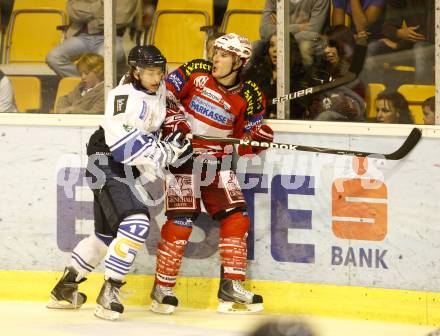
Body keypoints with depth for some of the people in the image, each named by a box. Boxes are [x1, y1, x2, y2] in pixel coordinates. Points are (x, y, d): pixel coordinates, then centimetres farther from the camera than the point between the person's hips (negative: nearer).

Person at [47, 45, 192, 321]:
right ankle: (110, 292, -18)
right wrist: (163, 152, -31)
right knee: (137, 223, -24)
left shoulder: (159, 90, 5)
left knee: (108, 233, 18)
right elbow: (121, 140, -30)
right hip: (107, 165, -10)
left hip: (125, 170, 10)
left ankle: (65, 288, 31)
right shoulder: (124, 96, -21)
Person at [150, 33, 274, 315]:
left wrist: (258, 136, -18)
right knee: (181, 220, -12)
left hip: (218, 160, 4)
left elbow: (246, 140, 3)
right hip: (183, 154, -4)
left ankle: (231, 286, 6)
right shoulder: (196, 72, -7)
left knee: (236, 216, -4)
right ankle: (163, 288, -3)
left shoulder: (249, 96, -2)